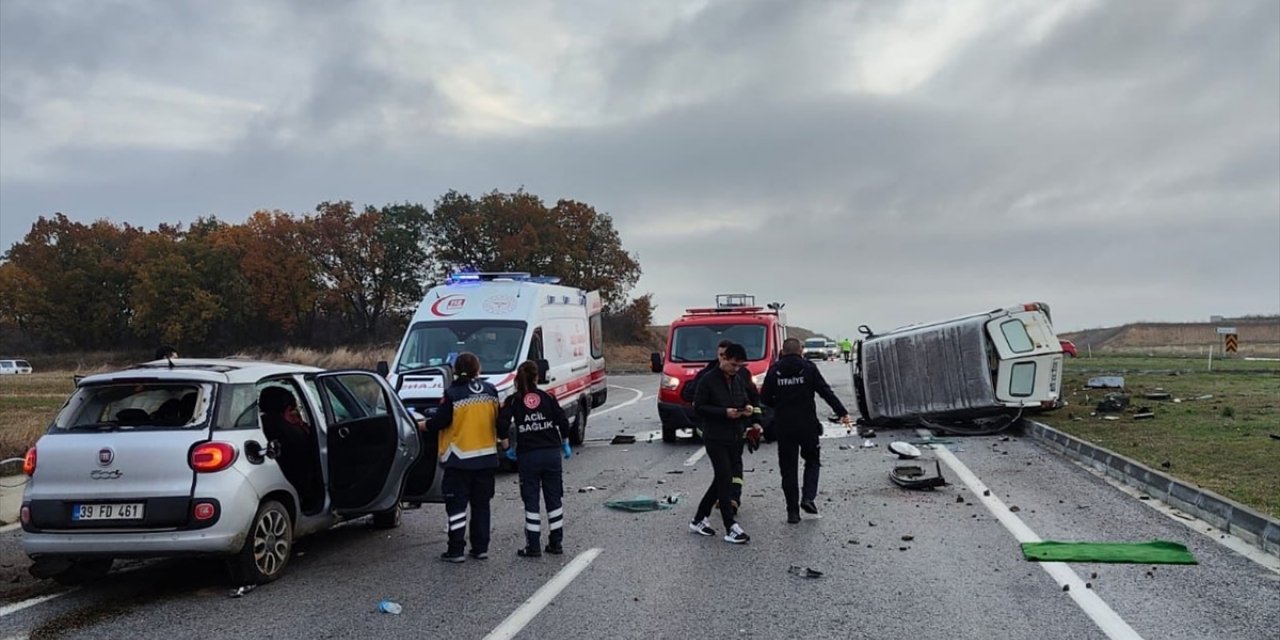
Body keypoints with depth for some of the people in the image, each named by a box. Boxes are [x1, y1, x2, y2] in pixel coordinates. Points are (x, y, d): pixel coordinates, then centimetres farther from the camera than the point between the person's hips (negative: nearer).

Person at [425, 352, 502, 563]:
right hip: (487, 457, 4)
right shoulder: (490, 391, 1)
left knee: (457, 505, 2)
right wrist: (502, 439, 26)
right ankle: (481, 548, 16)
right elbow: (499, 419, 9)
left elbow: (439, 421, -12)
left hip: (459, 459, -4)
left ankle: (456, 550, 1)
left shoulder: (452, 394, -12)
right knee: (481, 504, 13)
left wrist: (425, 425, 7)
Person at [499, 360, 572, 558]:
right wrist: (565, 443, 8)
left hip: (528, 455, -2)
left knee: (531, 501, 5)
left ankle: (533, 546, 6)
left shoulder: (513, 401, -2)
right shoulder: (547, 397, 1)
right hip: (551, 453, 2)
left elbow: (502, 424, -13)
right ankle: (556, 543, 16)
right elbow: (562, 421, -5)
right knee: (554, 498, 11)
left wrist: (507, 446, 1)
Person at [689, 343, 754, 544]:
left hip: (735, 439, 7)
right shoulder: (708, 381, -10)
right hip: (715, 439, -7)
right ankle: (731, 528, -5)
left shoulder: (738, 381, 11)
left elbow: (744, 400, 22)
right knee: (725, 481, -9)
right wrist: (724, 412, -20)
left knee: (721, 480, 12)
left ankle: (699, 520, 24)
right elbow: (698, 407, -11)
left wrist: (747, 408, -2)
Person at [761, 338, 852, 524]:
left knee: (788, 468, 8)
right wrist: (842, 413, -1)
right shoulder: (809, 368, -3)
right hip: (807, 425, -1)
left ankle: (792, 511, 7)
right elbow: (826, 392, -5)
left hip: (783, 427, 1)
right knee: (812, 461, 18)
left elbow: (764, 399, 2)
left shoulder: (774, 371, 1)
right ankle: (808, 498, -1)